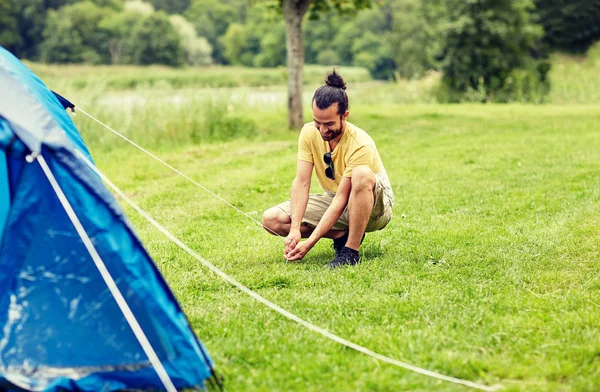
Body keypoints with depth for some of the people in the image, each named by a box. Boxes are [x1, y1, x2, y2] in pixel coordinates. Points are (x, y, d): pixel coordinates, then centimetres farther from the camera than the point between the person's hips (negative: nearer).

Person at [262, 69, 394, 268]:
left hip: (375, 204, -6)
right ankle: (342, 236, -3)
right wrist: (295, 230, -30)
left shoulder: (360, 145, -30)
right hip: (333, 199, 6)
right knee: (271, 219, -13)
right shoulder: (309, 132, -13)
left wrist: (309, 243, -35)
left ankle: (351, 251, -27)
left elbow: (342, 199, -31)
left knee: (362, 175, -41)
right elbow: (301, 182, -16)